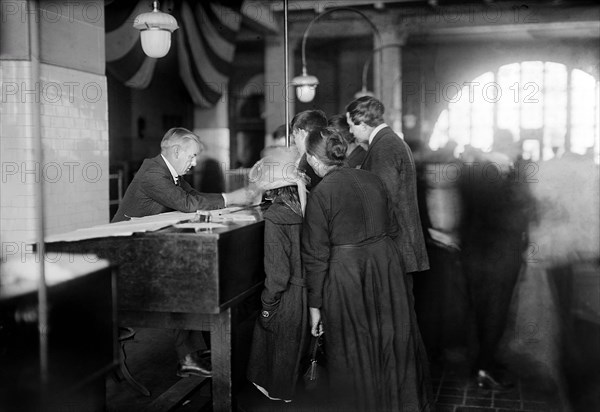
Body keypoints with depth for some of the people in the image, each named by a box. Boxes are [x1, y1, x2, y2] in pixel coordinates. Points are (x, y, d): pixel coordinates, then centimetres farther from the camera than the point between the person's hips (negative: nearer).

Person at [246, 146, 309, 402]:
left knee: (281, 344, 15)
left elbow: (278, 270, -21)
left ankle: (277, 392, 33)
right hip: (308, 292, 6)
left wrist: (268, 304, -9)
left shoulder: (275, 216, -21)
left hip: (287, 296, -6)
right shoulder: (305, 208, -4)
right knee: (298, 341, 23)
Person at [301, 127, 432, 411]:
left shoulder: (320, 194, -13)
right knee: (394, 342, 19)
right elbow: (392, 228, 11)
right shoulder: (371, 179, 3)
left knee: (354, 351, 12)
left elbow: (316, 256, -11)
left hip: (346, 274, -5)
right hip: (387, 264, 6)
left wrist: (314, 305, -4)